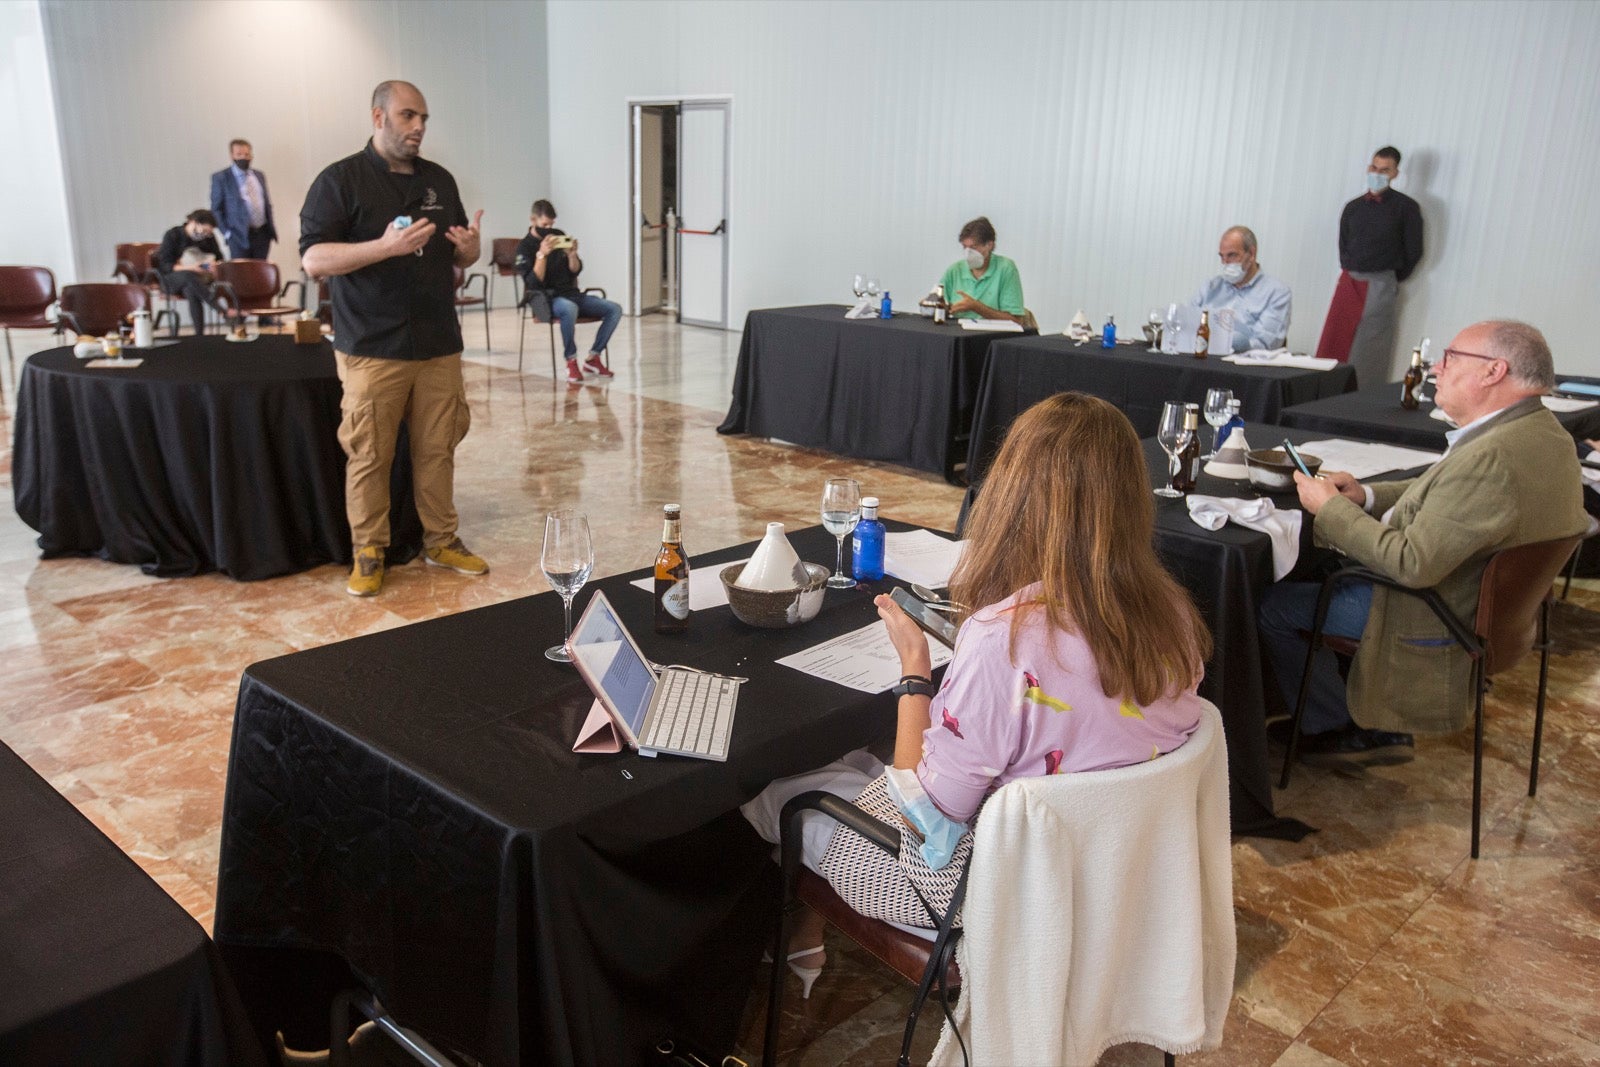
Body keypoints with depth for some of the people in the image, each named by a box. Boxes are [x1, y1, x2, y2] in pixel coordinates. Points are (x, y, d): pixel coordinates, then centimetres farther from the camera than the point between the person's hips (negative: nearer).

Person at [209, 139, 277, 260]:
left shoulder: (259, 176, 14)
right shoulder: (220, 178, 0)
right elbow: (216, 208, 0)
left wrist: (271, 228, 11)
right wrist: (227, 232, -8)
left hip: (263, 234, 4)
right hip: (239, 236, -4)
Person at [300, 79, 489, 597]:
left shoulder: (439, 179, 13)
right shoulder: (340, 180, -3)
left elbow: (462, 255, 20)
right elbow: (313, 259, -10)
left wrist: (468, 246, -5)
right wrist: (386, 246, -23)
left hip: (439, 344, 4)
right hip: (372, 347, -4)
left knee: (437, 449, 8)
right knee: (369, 456, 0)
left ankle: (441, 540, 21)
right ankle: (368, 554, 12)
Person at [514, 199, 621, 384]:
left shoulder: (560, 236, 11)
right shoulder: (525, 247, -3)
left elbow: (575, 271, 11)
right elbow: (534, 282, -15)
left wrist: (572, 254, -9)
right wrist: (541, 254, -24)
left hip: (571, 293, 6)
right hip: (547, 299, -6)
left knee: (614, 309, -12)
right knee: (569, 308, -41)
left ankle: (593, 357, -6)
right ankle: (571, 361, -26)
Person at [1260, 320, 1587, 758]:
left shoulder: (1492, 458, -32)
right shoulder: (1541, 430, 0)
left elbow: (1413, 565, -30)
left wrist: (1330, 508, -20)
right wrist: (1365, 495, -1)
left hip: (1439, 619, -10)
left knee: (1271, 604, -3)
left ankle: (1341, 728, 17)